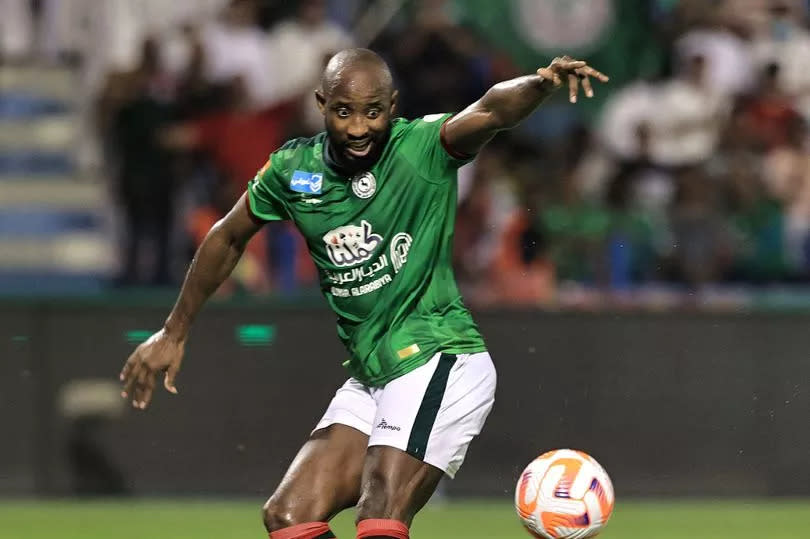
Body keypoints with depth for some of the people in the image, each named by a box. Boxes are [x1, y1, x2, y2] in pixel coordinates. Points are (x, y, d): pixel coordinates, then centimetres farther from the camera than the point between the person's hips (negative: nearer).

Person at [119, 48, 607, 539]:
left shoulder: (423, 148, -11)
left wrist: (542, 83, -52)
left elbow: (490, 111, -30)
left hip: (439, 361, -7)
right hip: (370, 379, 7)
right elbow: (228, 239, 20)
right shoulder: (292, 171, 4)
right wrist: (174, 333, 25)